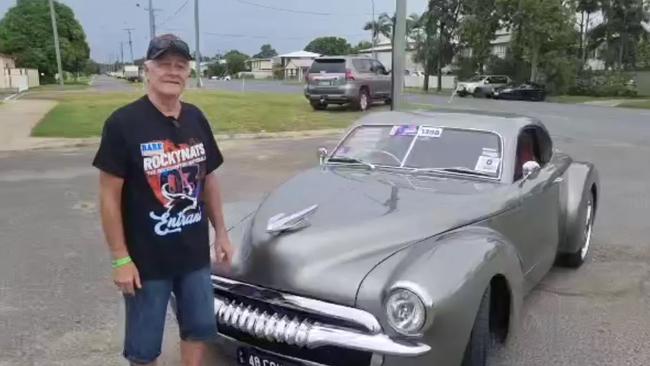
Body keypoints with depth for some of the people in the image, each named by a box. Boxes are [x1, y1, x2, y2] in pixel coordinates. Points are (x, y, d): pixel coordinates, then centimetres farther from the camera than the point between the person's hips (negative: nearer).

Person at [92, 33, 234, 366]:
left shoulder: (196, 120, 3)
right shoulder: (123, 123, -14)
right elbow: (109, 195, -12)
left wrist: (221, 232, 9)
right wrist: (120, 258, -14)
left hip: (195, 253, 5)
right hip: (146, 259, -5)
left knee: (199, 328, 19)